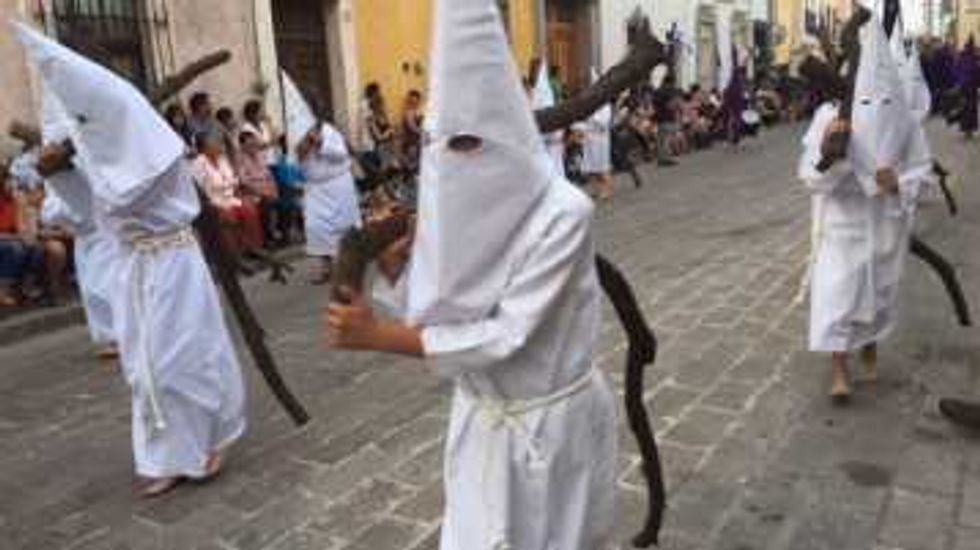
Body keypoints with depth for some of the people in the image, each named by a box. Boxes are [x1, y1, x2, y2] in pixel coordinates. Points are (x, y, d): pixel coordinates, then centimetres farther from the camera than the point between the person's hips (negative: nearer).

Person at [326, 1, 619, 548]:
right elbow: (428, 310, 1)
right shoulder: (454, 202, -5)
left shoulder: (563, 212, -23)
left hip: (555, 422, -5)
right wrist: (388, 257, -19)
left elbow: (508, 337, -26)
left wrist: (377, 336, -26)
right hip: (482, 419, 5)